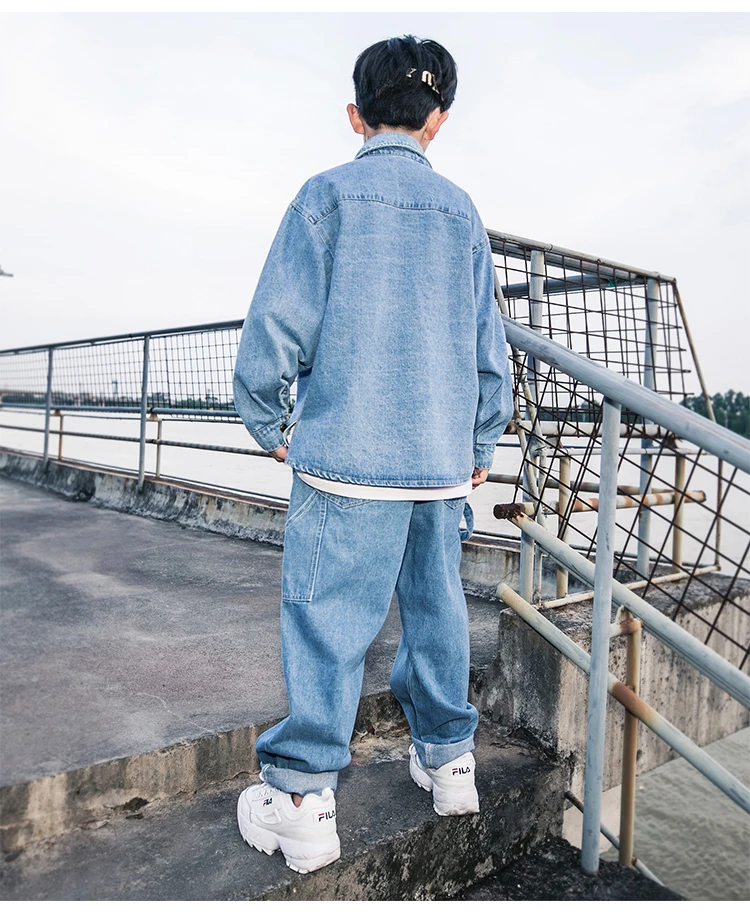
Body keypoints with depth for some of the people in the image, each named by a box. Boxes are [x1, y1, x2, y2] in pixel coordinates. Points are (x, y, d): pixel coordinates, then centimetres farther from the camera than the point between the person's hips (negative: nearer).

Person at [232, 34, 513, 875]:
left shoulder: (328, 195, 1)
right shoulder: (462, 211, 13)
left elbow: (280, 319, -6)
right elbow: (488, 342, 13)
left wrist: (266, 421, 8)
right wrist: (482, 442, 22)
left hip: (348, 452, -4)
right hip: (442, 459, 5)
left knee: (326, 619, 0)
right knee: (436, 610, 15)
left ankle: (302, 802, 6)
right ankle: (447, 763, 28)